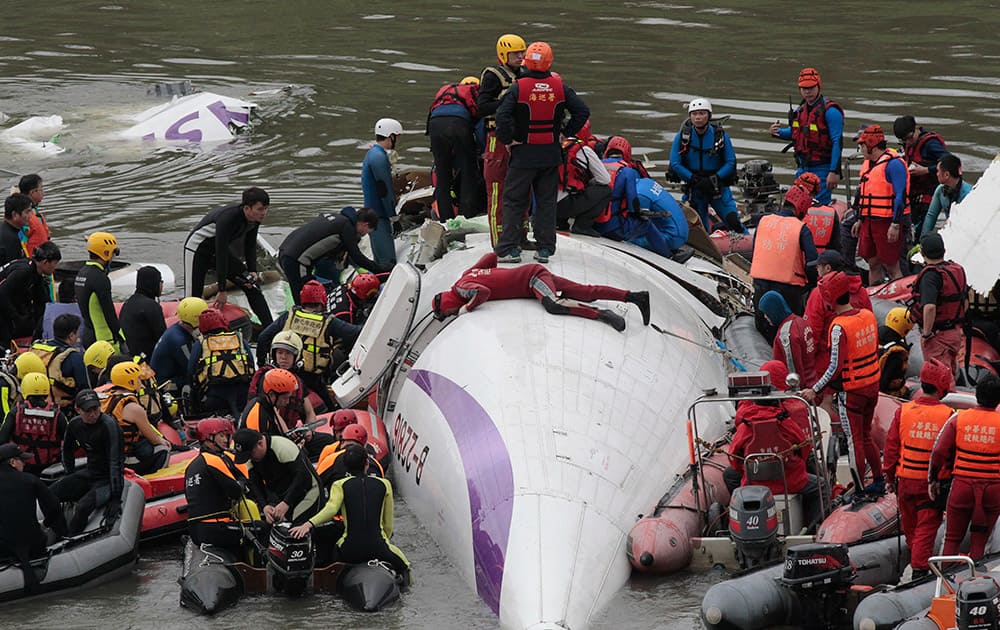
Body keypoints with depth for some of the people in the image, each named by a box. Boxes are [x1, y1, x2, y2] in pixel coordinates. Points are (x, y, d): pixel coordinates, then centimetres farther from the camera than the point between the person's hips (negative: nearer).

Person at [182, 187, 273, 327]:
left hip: (221, 249, 7)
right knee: (193, 296, -11)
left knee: (252, 286, 0)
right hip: (198, 250, -7)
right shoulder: (228, 218, -37)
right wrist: (222, 290, -31)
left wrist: (252, 271, -10)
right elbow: (221, 253, -34)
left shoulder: (255, 219, -13)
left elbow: (250, 246, 4)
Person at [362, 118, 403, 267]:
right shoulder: (379, 157, -17)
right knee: (387, 262, -13)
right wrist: (393, 214, -13)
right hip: (378, 216, -11)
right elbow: (384, 189, -18)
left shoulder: (373, 153, 17)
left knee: (381, 261, 13)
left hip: (373, 213, 11)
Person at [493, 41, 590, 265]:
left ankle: (509, 248, 1)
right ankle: (545, 248, 11)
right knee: (547, 201, 12)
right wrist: (566, 133, 6)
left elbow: (502, 116, -21)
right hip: (551, 153, 3)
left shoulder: (518, 87, -11)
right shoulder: (559, 87, -2)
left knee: (514, 201, 5)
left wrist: (507, 140, -7)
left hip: (523, 153, -3)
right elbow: (582, 110, -1)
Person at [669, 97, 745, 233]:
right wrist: (695, 180, -16)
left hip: (718, 186, -1)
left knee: (733, 220, -13)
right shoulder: (682, 136, -5)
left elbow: (731, 162, -4)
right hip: (694, 189, 1)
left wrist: (714, 179, -17)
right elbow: (675, 164, -7)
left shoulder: (720, 135, -6)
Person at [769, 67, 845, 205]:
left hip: (822, 168, -8)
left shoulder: (830, 111, -13)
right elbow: (795, 133, 28)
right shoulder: (801, 110, 11)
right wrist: (778, 132, 6)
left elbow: (837, 142, -17)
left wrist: (834, 172, -23)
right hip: (803, 168, 8)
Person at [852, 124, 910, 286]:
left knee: (891, 266, -7)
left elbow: (900, 196, -18)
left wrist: (895, 225, -22)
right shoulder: (868, 164, 17)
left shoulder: (893, 164, -13)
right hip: (870, 221, 9)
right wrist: (860, 220, 23)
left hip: (888, 222, -9)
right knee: (873, 263, 12)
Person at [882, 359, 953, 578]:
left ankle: (915, 558, 40)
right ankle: (920, 568, -3)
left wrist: (889, 476, 11)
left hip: (906, 479, 3)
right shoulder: (947, 415, -13)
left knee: (910, 523, 21)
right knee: (927, 527, 3)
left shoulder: (903, 411, -7)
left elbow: (891, 446, -1)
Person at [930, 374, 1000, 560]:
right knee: (978, 542, 8)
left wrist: (934, 479, 8)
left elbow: (939, 452, -3)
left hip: (962, 485, 1)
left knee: (952, 539, 11)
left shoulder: (959, 418, -2)